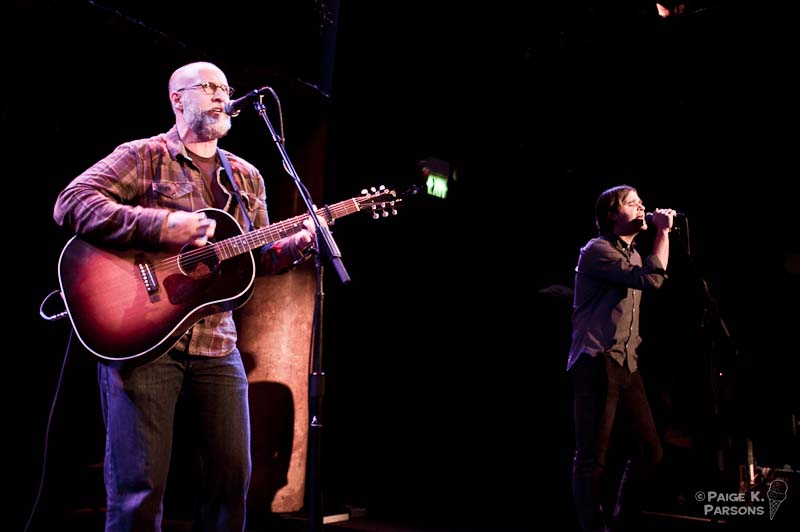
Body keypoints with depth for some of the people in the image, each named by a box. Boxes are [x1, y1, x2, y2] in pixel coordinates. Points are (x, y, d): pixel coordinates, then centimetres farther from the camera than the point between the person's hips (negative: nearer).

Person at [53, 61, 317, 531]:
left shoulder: (247, 176, 17)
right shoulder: (144, 156, 1)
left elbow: (259, 259, 19)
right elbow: (70, 204, -12)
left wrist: (297, 244, -2)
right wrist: (162, 227, -20)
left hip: (217, 344, 5)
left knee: (234, 476, 7)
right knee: (138, 491, -4)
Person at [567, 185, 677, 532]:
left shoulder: (633, 255, 21)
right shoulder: (597, 249, -7)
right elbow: (652, 279, -18)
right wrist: (663, 232, -11)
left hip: (626, 364, 9)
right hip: (596, 364, -9)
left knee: (649, 449, 6)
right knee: (593, 457, -6)